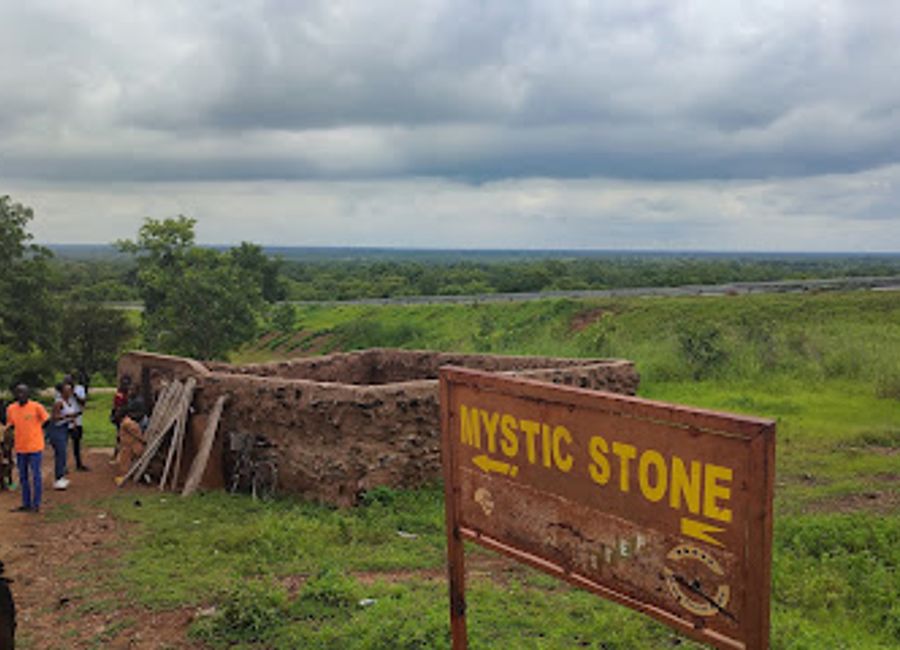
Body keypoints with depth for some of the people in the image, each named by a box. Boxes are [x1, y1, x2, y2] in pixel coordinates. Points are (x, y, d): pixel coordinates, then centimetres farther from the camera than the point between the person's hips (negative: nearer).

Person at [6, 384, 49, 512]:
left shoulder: (36, 407, -9)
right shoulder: (11, 409, 3)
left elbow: (46, 421, 1)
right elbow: (10, 425, 14)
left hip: (35, 447, -5)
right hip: (20, 448, 5)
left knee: (35, 476, 0)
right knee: (23, 477, 13)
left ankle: (36, 504, 7)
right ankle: (26, 504, 23)